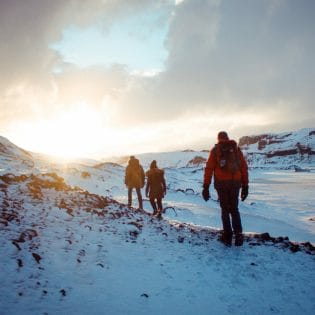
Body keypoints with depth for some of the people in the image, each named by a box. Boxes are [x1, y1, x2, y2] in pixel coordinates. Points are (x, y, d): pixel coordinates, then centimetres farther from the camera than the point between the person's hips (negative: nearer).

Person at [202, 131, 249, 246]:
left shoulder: (215, 150, 4)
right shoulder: (236, 149, 10)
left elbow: (209, 168, -3)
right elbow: (244, 168, 7)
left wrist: (206, 187, -2)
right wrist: (245, 186, 11)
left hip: (221, 183, -2)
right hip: (235, 183, 2)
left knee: (225, 209, 10)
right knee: (234, 209, 15)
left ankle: (228, 237, 9)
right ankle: (238, 234, 0)